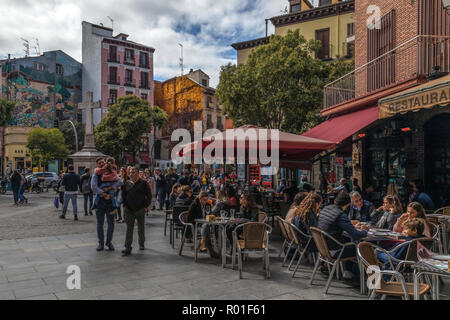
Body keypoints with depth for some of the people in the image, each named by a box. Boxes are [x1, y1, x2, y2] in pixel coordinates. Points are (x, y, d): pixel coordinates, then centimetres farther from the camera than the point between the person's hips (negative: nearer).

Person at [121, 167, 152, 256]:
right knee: (129, 229, -4)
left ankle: (141, 244, 34)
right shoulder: (127, 184, 6)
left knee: (141, 228, 14)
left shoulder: (143, 183, -2)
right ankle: (128, 248, -3)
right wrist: (125, 205, 5)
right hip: (129, 210, 1)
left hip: (140, 209, -1)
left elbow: (149, 195, 0)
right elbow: (123, 195, 15)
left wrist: (146, 205, -6)